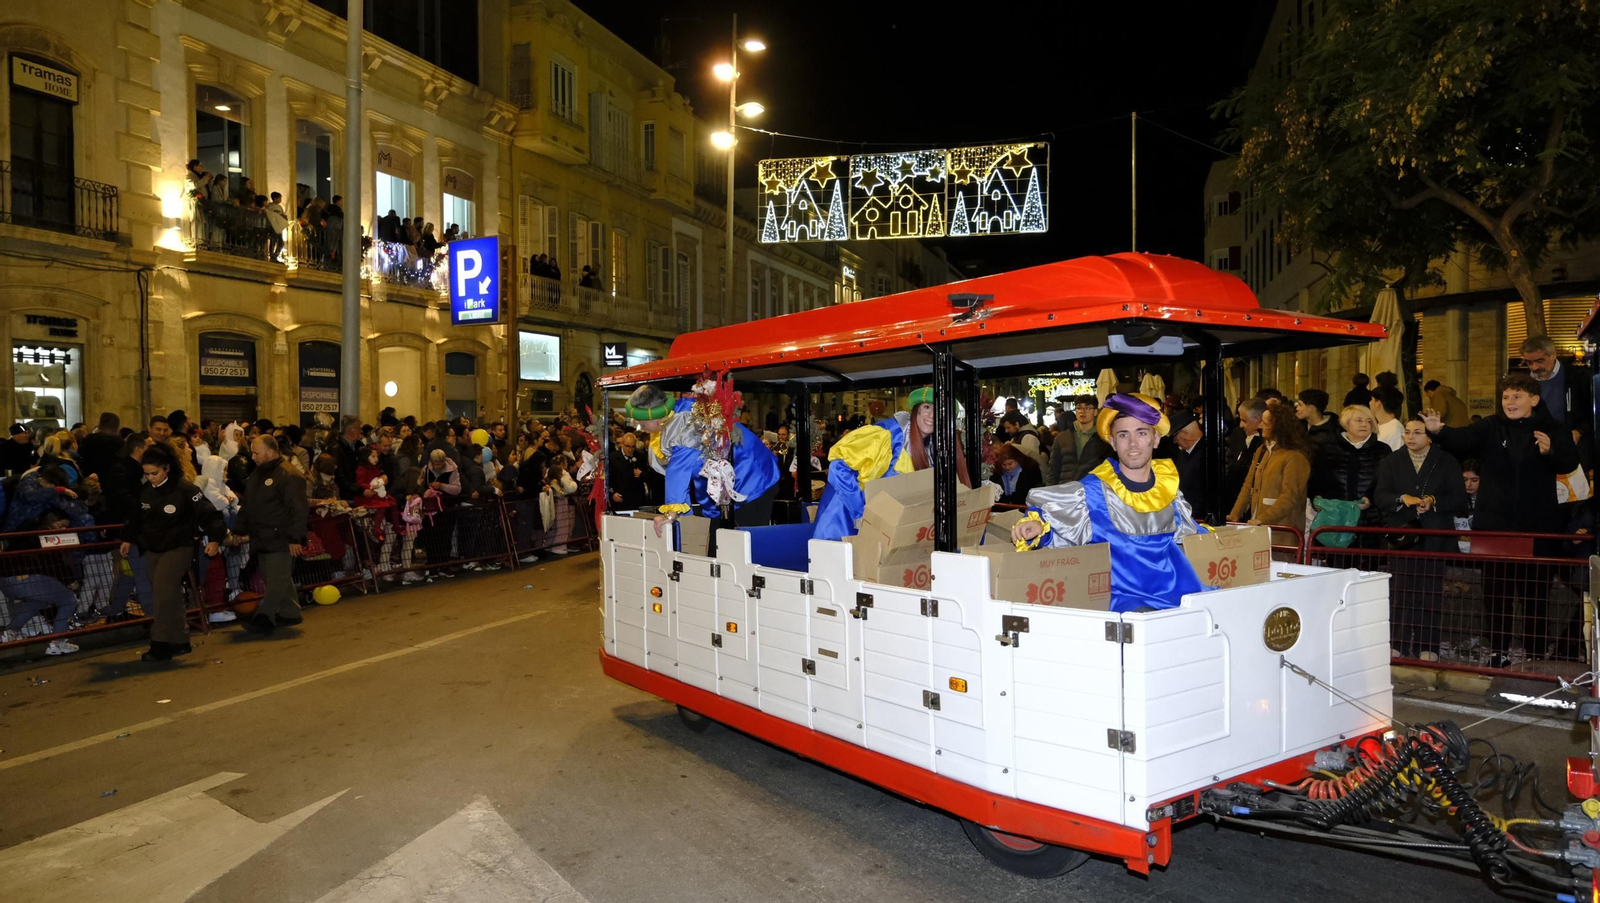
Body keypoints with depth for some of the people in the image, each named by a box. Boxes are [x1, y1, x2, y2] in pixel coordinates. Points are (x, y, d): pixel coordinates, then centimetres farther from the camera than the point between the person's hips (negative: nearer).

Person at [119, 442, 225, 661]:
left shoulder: (184, 490, -13)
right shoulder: (145, 491, 6)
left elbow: (207, 513, -15)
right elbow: (136, 517, 23)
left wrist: (214, 538, -26)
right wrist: (128, 538, 23)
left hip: (178, 548, -6)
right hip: (152, 551, 6)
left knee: (164, 593, -16)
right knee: (170, 598, 9)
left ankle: (161, 644, -12)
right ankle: (180, 642, 17)